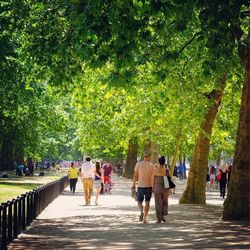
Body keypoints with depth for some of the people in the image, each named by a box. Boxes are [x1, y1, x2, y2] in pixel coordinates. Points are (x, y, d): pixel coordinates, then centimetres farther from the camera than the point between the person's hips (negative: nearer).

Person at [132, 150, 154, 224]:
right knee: (147, 202, 9)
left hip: (140, 185, 0)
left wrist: (133, 184, 8)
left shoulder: (138, 164, -4)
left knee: (139, 201, 9)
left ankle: (141, 212, -20)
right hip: (149, 186, 0)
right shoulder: (151, 165, -4)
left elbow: (135, 175, -2)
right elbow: (153, 177, -4)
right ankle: (145, 218, 9)